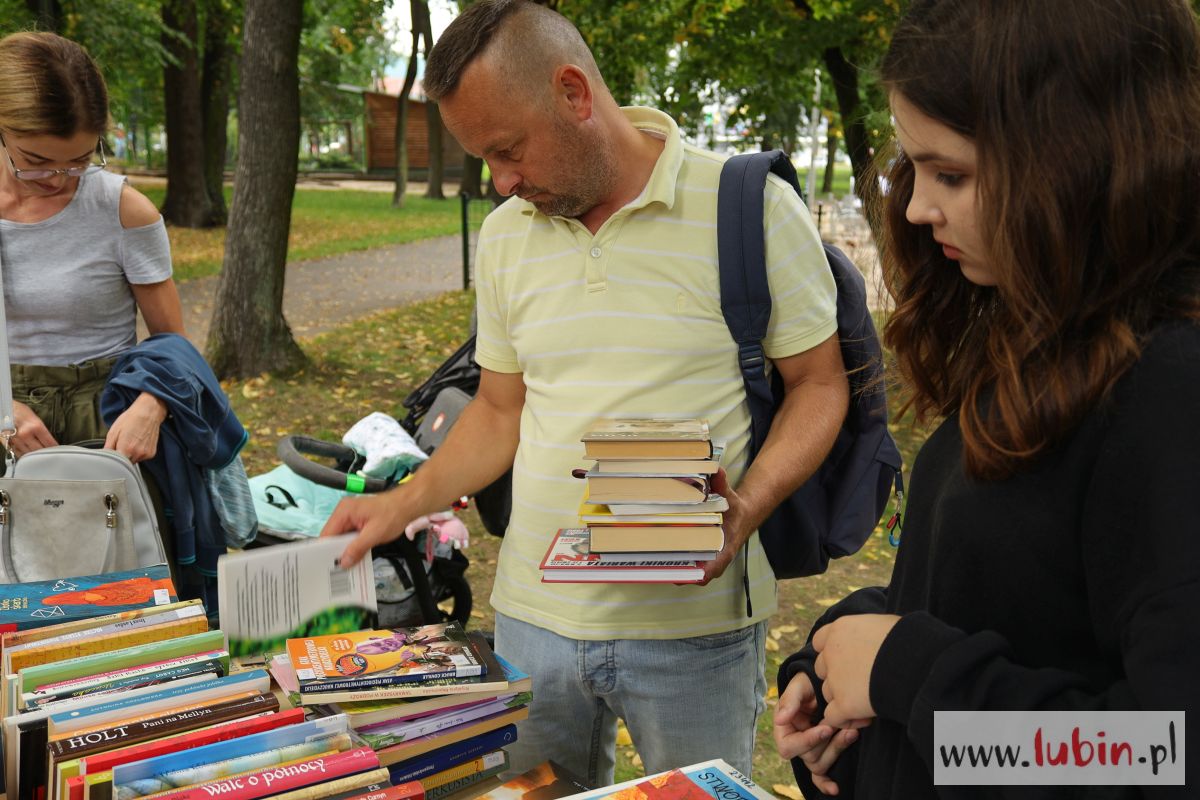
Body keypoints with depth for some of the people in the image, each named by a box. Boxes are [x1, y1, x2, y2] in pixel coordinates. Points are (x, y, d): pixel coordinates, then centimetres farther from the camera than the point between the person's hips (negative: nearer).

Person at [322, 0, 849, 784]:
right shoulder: (506, 233, 7)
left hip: (692, 625, -4)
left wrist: (750, 505, -20)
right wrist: (404, 503, 2)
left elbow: (820, 382, -4)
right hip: (533, 614, 4)